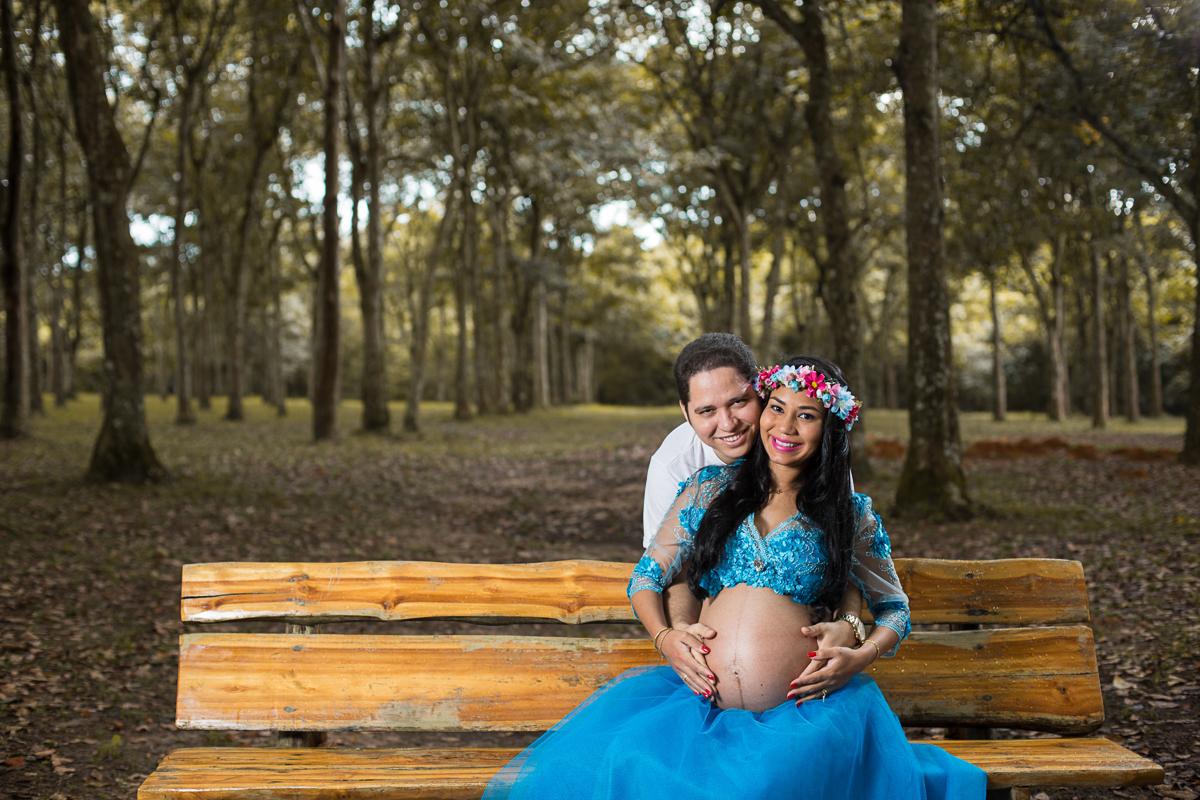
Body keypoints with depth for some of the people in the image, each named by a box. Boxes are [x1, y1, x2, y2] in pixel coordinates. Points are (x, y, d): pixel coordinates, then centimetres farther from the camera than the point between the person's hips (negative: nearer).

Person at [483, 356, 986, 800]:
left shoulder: (851, 515, 10)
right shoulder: (712, 489, 13)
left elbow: (894, 609, 19)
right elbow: (647, 578, 16)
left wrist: (857, 657, -1)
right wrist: (665, 637, -4)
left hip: (799, 713, -2)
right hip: (701, 704, 2)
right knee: (618, 760, -25)